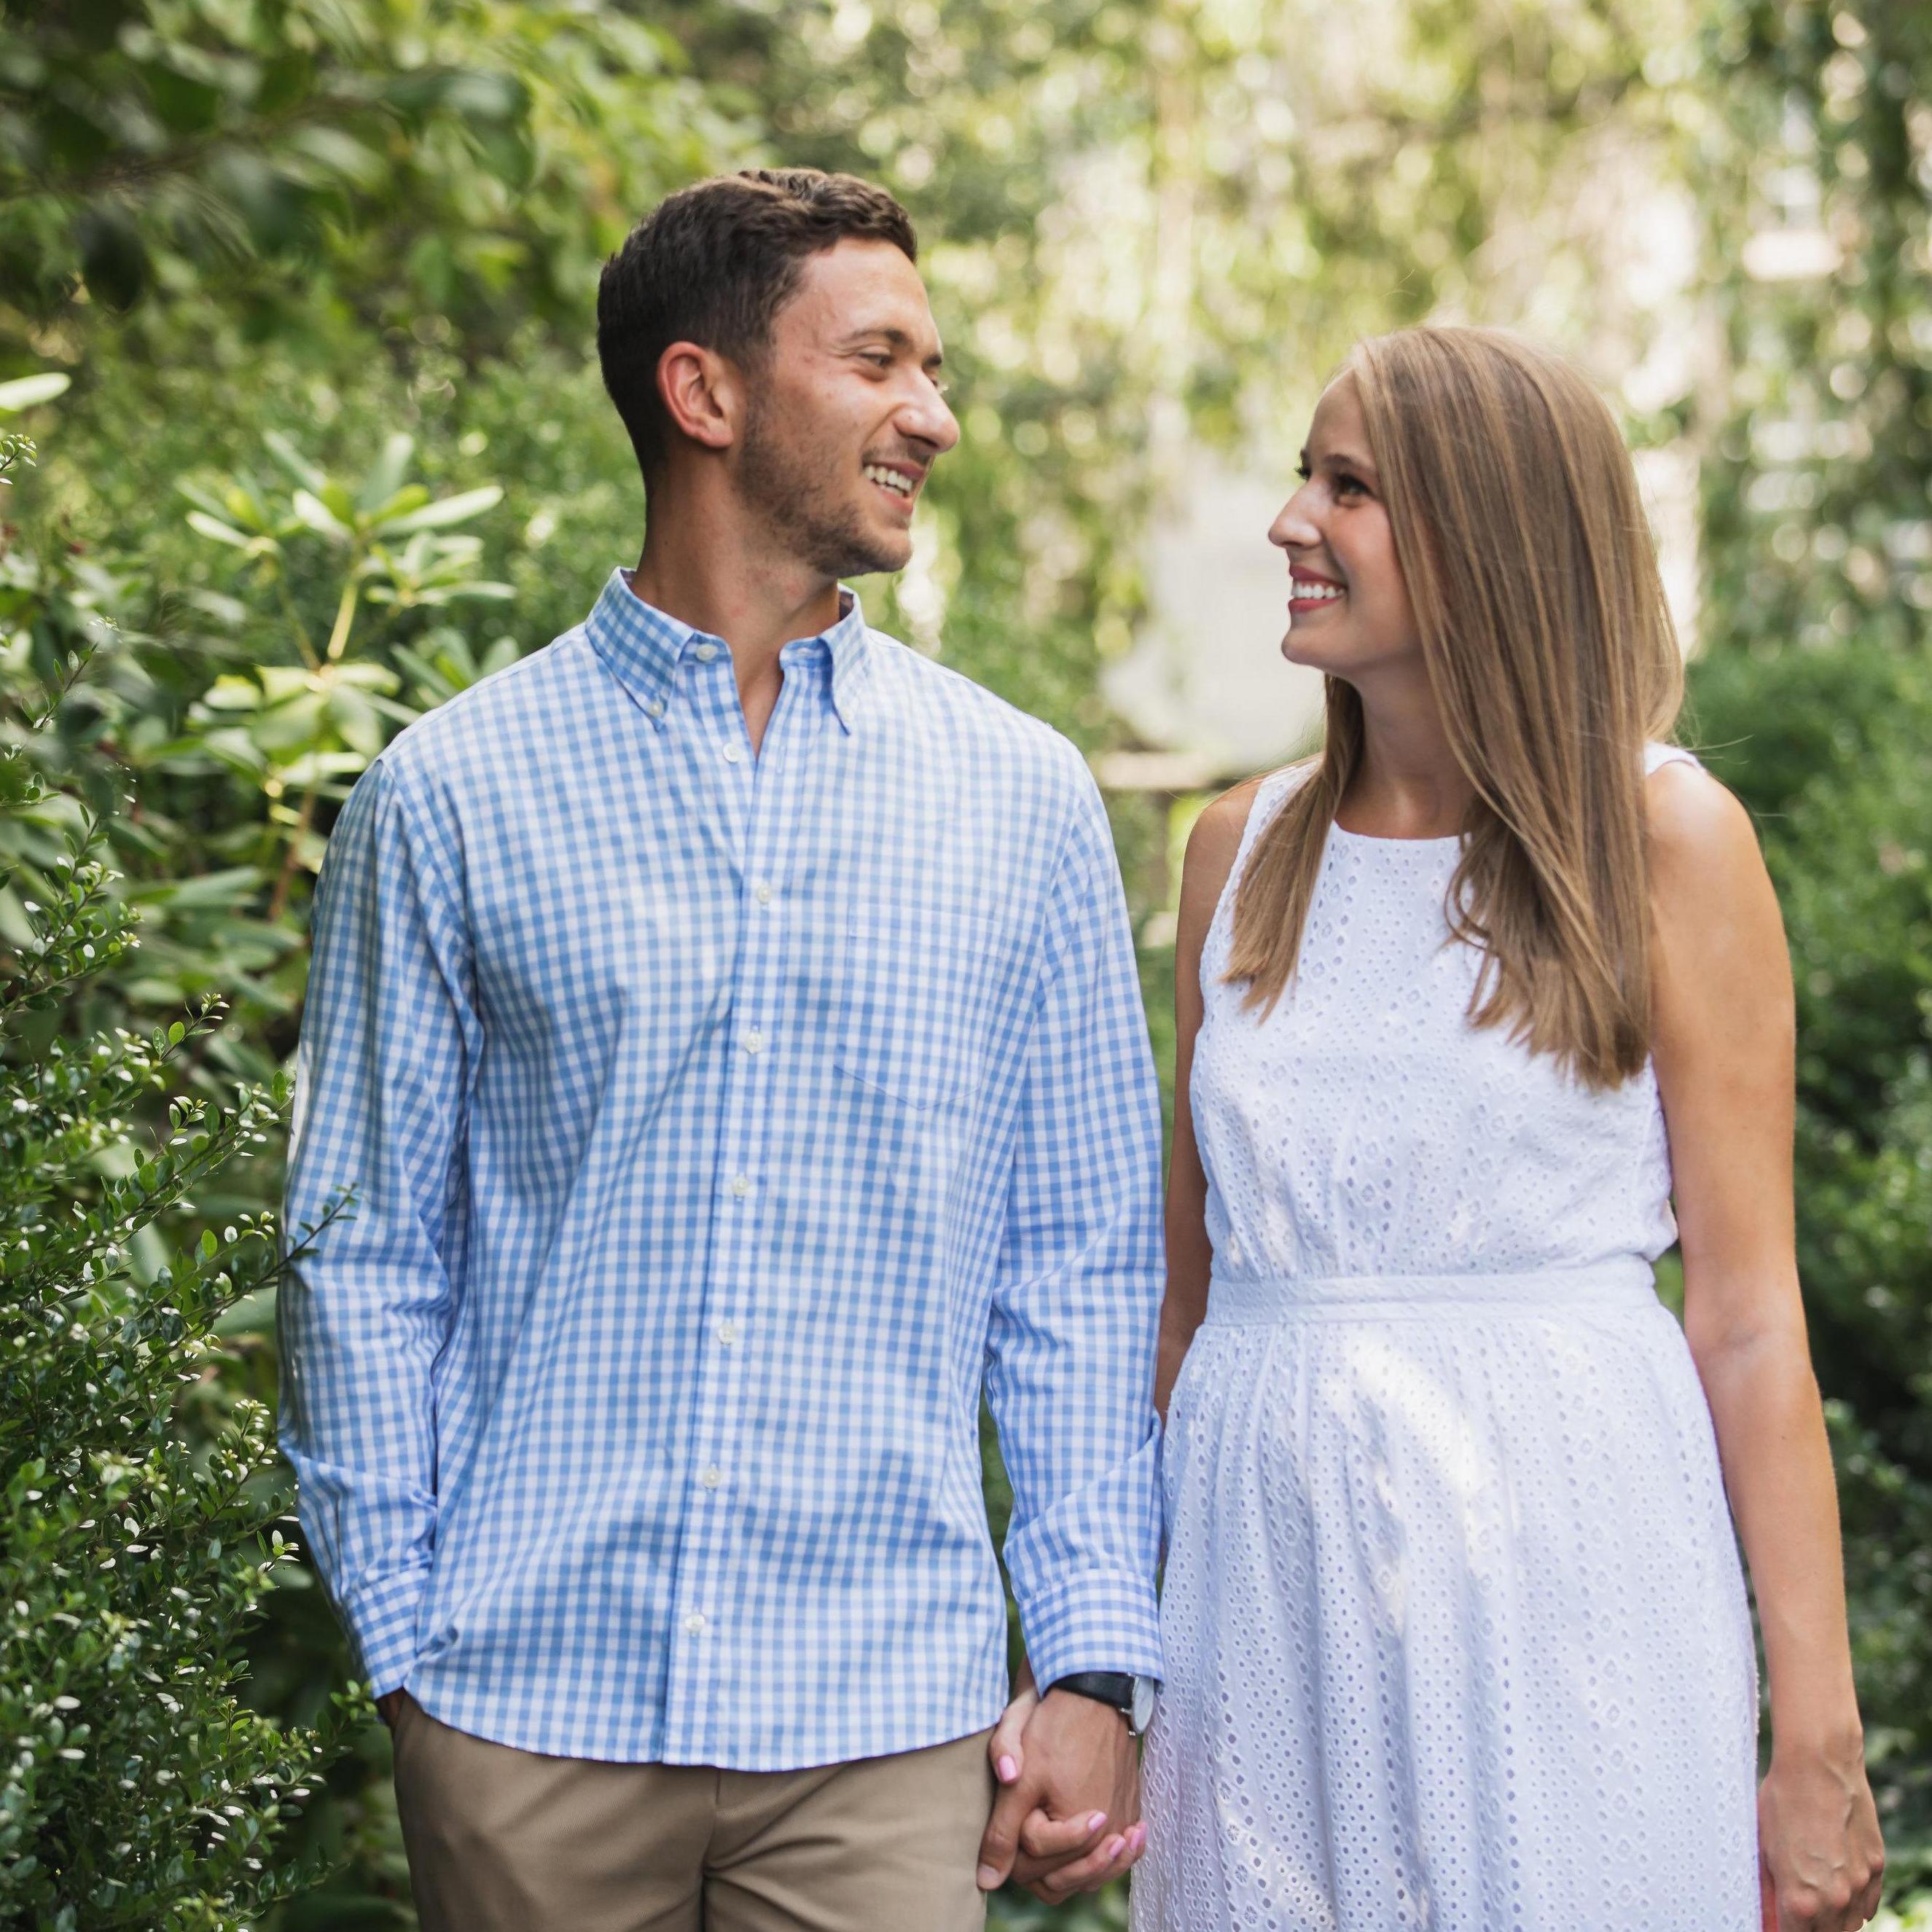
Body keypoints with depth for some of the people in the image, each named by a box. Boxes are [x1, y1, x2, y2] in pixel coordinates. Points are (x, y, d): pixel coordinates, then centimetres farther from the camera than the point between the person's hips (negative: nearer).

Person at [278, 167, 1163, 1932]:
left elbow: (1086, 1261, 7)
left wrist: (1092, 1659, 2)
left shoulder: (1023, 800, 5)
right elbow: (365, 1255, 4)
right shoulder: (450, 795, 1)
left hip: (885, 1723, 1)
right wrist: (403, 1640, -1)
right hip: (529, 1711, -1)